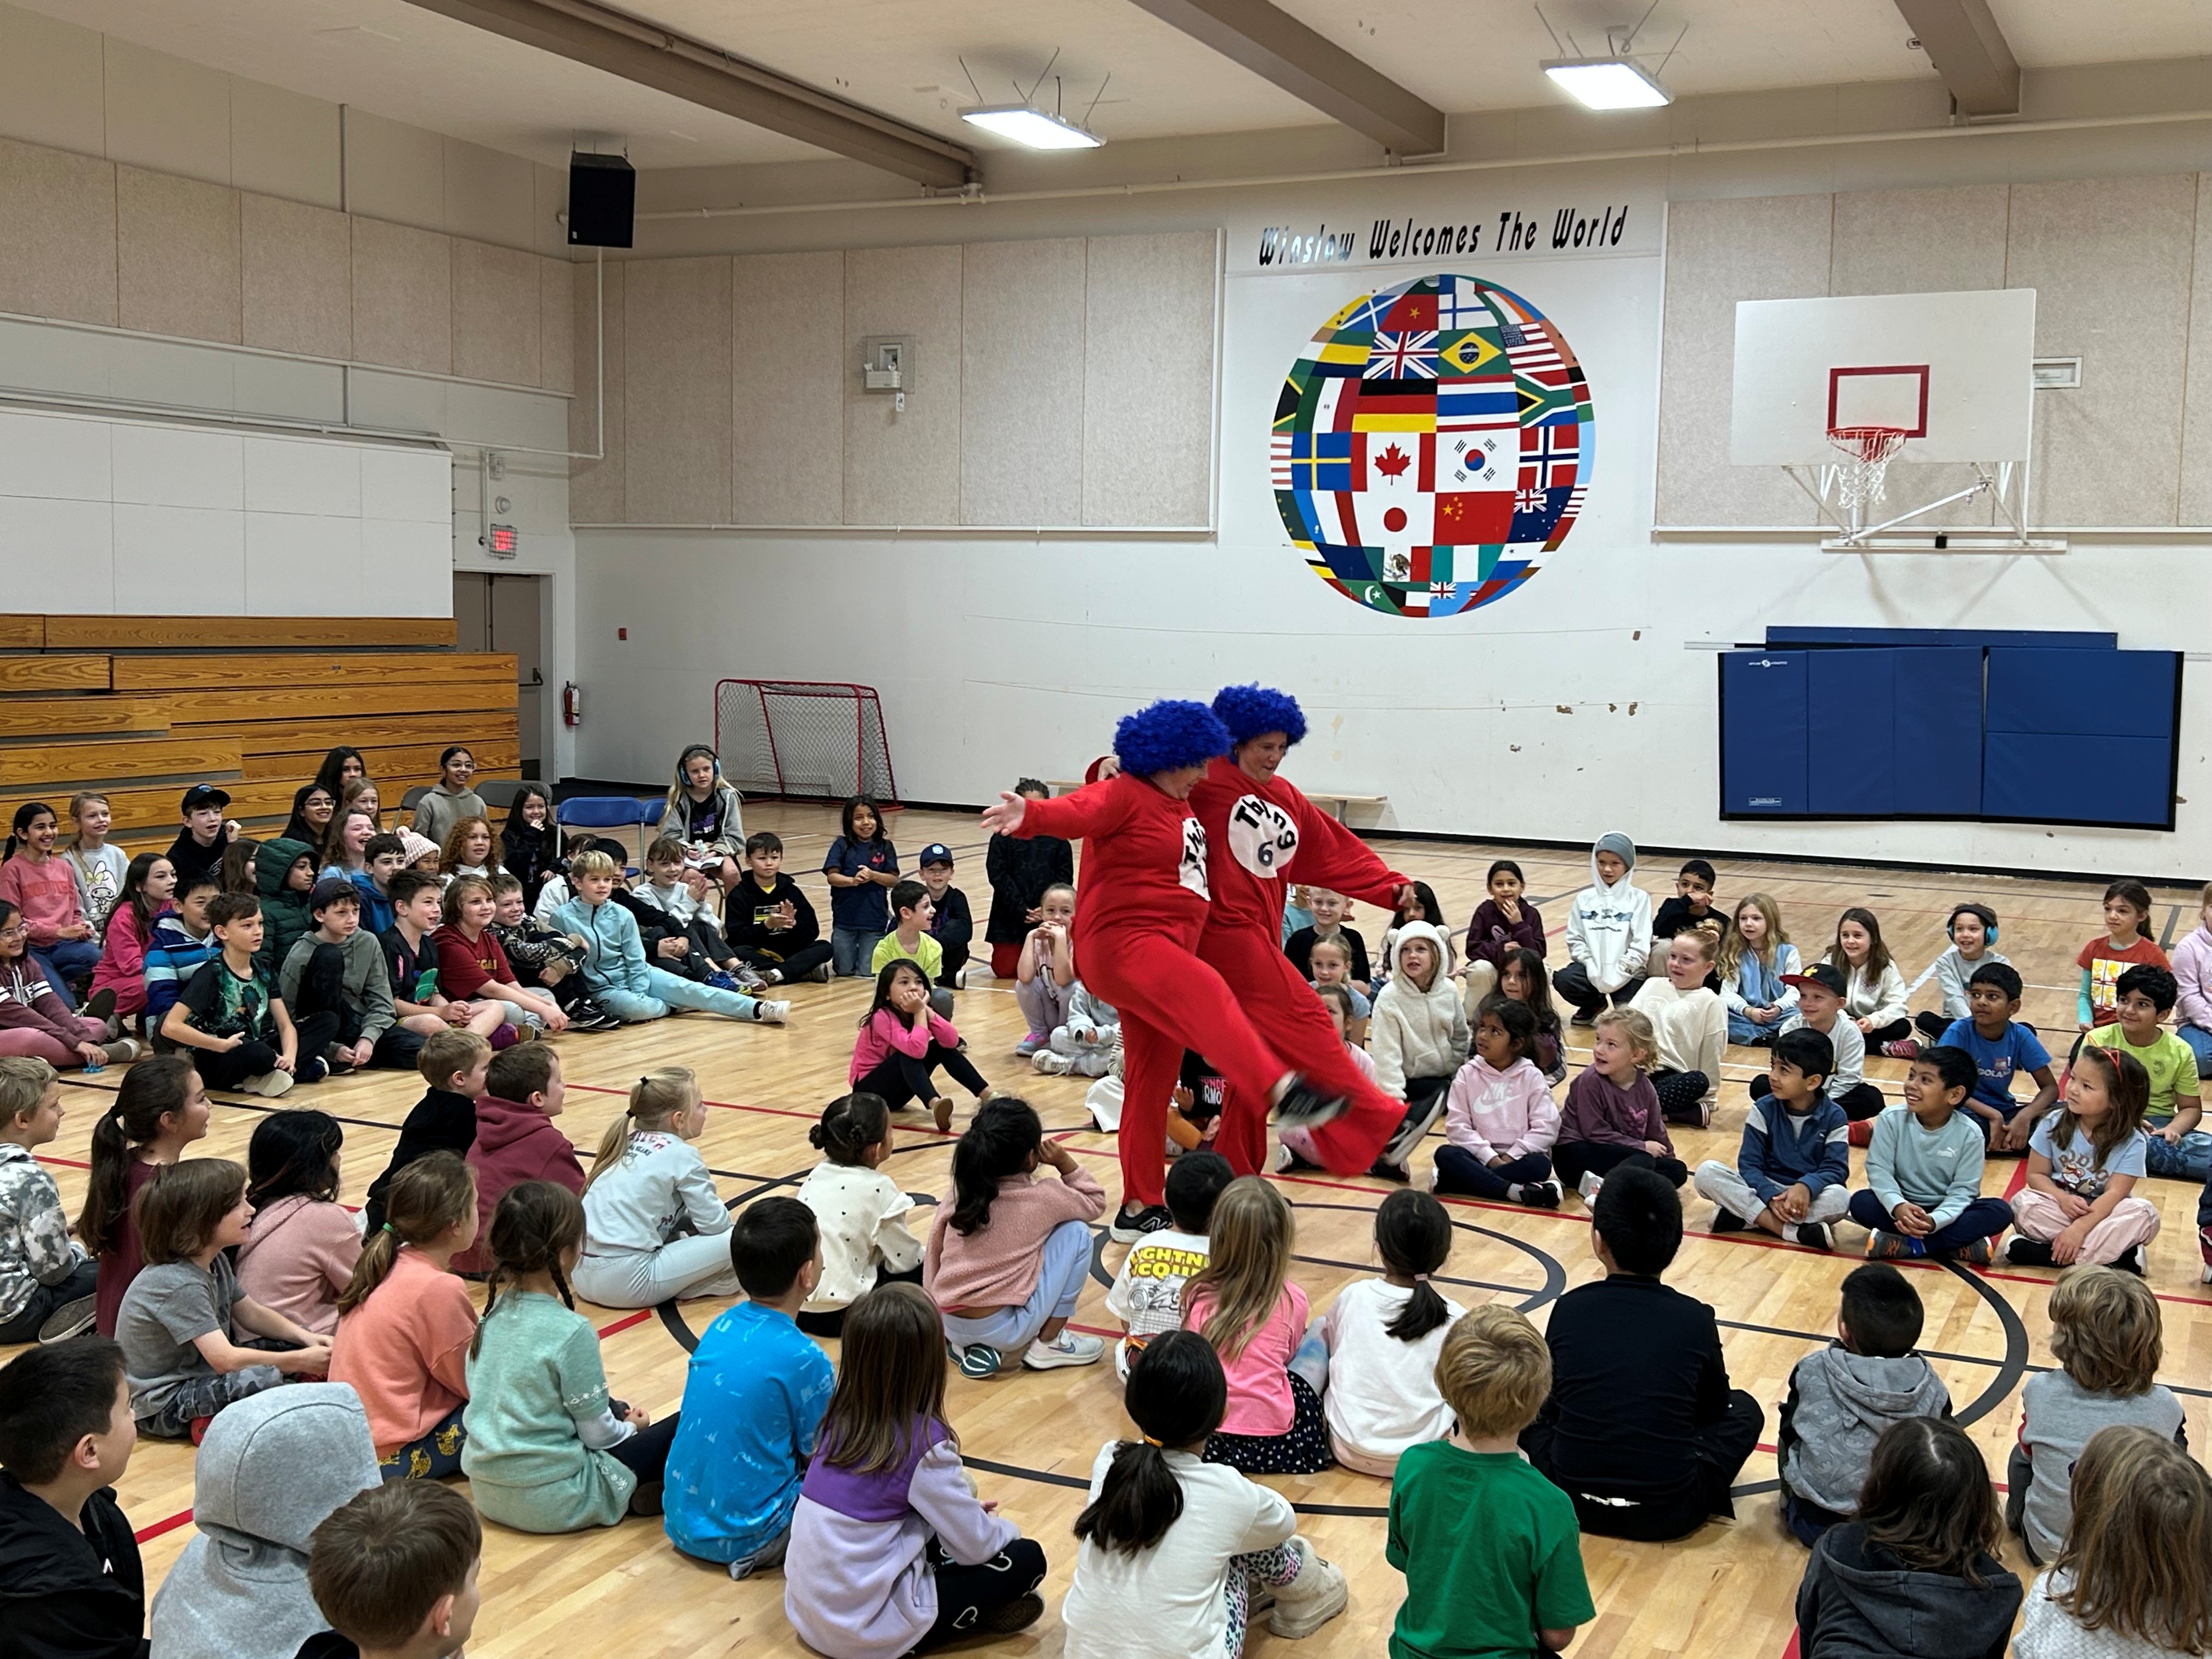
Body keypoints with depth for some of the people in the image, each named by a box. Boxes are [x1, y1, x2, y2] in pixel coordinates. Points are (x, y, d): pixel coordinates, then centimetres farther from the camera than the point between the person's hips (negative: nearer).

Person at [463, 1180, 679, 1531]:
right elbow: (598, 1433, -11)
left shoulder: (493, 1314, 1)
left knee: (613, 1410, 27)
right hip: (552, 1502, -7)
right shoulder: (571, 1331, -20)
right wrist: (631, 1428, 11)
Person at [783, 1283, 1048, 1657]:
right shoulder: (924, 1444, -19)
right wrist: (1003, 1527, 12)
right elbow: (974, 1547, -9)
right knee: (1027, 1559, 1)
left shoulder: (840, 1417, -1)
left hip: (806, 1611, 7)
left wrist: (965, 1510, 18)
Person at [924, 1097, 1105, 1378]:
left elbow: (932, 1257, 7)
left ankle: (970, 1346, 15)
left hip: (951, 1328, 5)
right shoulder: (1042, 1198, -8)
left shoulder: (958, 1199, 2)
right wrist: (1065, 1163, 9)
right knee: (1076, 1232, 6)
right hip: (1005, 1330, -5)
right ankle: (1049, 1344, 10)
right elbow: (1095, 1202, 11)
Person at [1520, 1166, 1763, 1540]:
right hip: (1668, 1515, 0)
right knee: (1743, 1409, 23)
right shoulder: (1695, 1319, -5)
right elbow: (1714, 1409, 13)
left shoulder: (1569, 1309, -3)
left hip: (1572, 1505, 0)